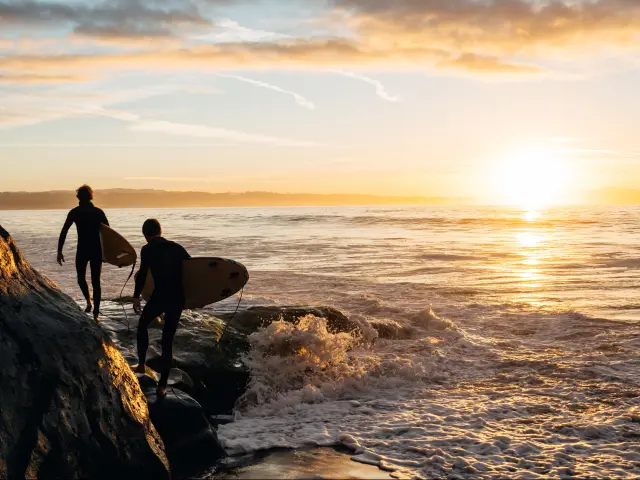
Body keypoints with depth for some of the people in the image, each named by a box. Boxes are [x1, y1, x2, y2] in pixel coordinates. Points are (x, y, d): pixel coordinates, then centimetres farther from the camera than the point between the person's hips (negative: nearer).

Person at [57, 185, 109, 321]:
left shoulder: (74, 212, -1)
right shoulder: (98, 212, 3)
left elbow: (63, 232, -5)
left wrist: (59, 251, -2)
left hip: (82, 250, -2)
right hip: (97, 250, 2)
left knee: (81, 277, 22)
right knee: (96, 282, 7)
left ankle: (88, 300, 1)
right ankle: (96, 313, 2)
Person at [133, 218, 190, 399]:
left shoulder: (147, 249, 0)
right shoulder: (177, 247, 13)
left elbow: (142, 274, -10)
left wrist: (136, 297, -5)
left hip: (159, 296, -4)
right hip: (178, 299, 4)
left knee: (143, 325, 27)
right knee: (168, 341, 11)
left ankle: (142, 364, 20)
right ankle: (162, 385, 7)